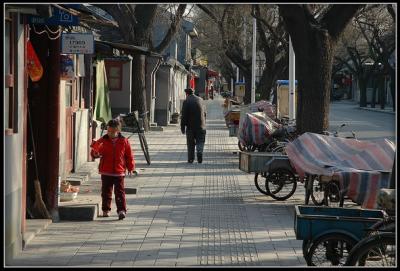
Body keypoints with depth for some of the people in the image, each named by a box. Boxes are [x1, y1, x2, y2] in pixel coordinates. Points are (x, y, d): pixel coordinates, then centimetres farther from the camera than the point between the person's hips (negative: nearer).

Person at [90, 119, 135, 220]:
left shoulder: (124, 141, -1)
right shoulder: (103, 141, 1)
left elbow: (129, 156, 6)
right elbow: (95, 152, 3)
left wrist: (130, 168, 7)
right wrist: (95, 153, -21)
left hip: (119, 172, -2)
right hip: (106, 172, 2)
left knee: (120, 192, -6)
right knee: (106, 192, 10)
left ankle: (121, 210, -8)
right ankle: (106, 210, 21)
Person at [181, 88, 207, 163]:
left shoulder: (186, 102, -8)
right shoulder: (200, 100, 7)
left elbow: (184, 116, -10)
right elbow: (204, 113, 15)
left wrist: (182, 127, -4)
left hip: (190, 127, -3)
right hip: (201, 126, 3)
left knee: (190, 143, 8)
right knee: (200, 141, 7)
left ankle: (190, 159, 11)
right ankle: (200, 152, -18)